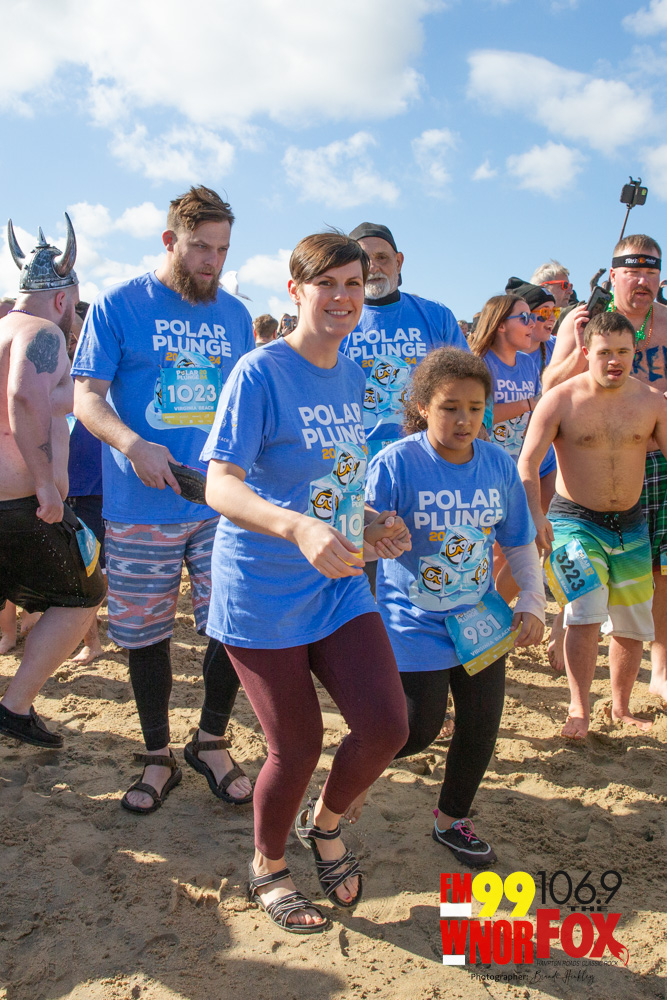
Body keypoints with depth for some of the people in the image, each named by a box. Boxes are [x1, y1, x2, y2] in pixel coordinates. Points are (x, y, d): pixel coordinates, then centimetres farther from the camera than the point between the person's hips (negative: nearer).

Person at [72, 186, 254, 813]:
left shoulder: (234, 314, 11)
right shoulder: (117, 306, 0)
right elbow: (86, 397, -5)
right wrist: (133, 444, -24)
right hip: (141, 507, -2)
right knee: (144, 634, 8)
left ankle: (211, 742, 26)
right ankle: (157, 757, 28)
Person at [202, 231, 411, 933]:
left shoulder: (351, 376, 9)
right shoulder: (260, 373, -14)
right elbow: (220, 485, -24)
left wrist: (367, 524, 4)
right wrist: (300, 529, -40)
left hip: (339, 583, 6)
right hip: (262, 591, -6)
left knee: (386, 725, -3)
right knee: (297, 749, 3)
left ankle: (324, 825, 30)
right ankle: (268, 868, 35)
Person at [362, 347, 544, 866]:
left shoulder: (499, 464, -5)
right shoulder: (395, 464, -19)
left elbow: (521, 544, 6)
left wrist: (533, 603, -4)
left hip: (481, 622, 5)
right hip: (415, 625, -5)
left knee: (481, 727, 12)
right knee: (419, 731, 0)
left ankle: (453, 819, 38)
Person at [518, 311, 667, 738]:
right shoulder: (560, 400, -9)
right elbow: (527, 464, -13)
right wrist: (534, 515, -28)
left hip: (631, 526, 4)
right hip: (576, 522, -4)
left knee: (632, 625, 10)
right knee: (586, 616, -17)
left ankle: (621, 708, 30)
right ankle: (579, 710, -1)